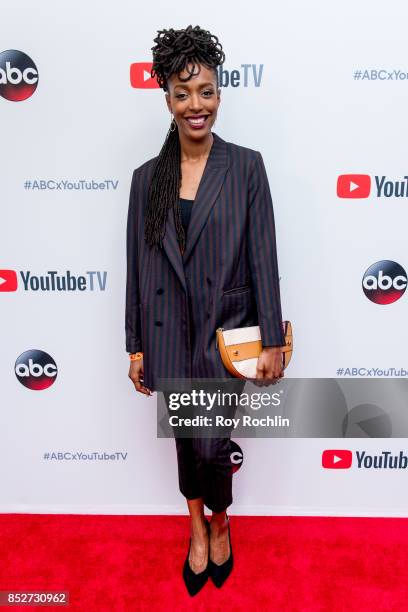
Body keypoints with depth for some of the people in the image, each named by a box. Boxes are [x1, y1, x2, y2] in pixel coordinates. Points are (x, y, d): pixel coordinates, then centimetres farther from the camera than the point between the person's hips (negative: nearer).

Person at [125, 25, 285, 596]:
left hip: (226, 331, -2)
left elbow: (263, 258, -6)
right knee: (187, 440, 17)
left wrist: (272, 342, -8)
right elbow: (137, 265, 4)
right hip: (168, 333, 3)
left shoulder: (246, 166, -3)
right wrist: (136, 346, 5)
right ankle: (198, 531, 45)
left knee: (213, 445, 2)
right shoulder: (147, 177, 3)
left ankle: (219, 524, 38)